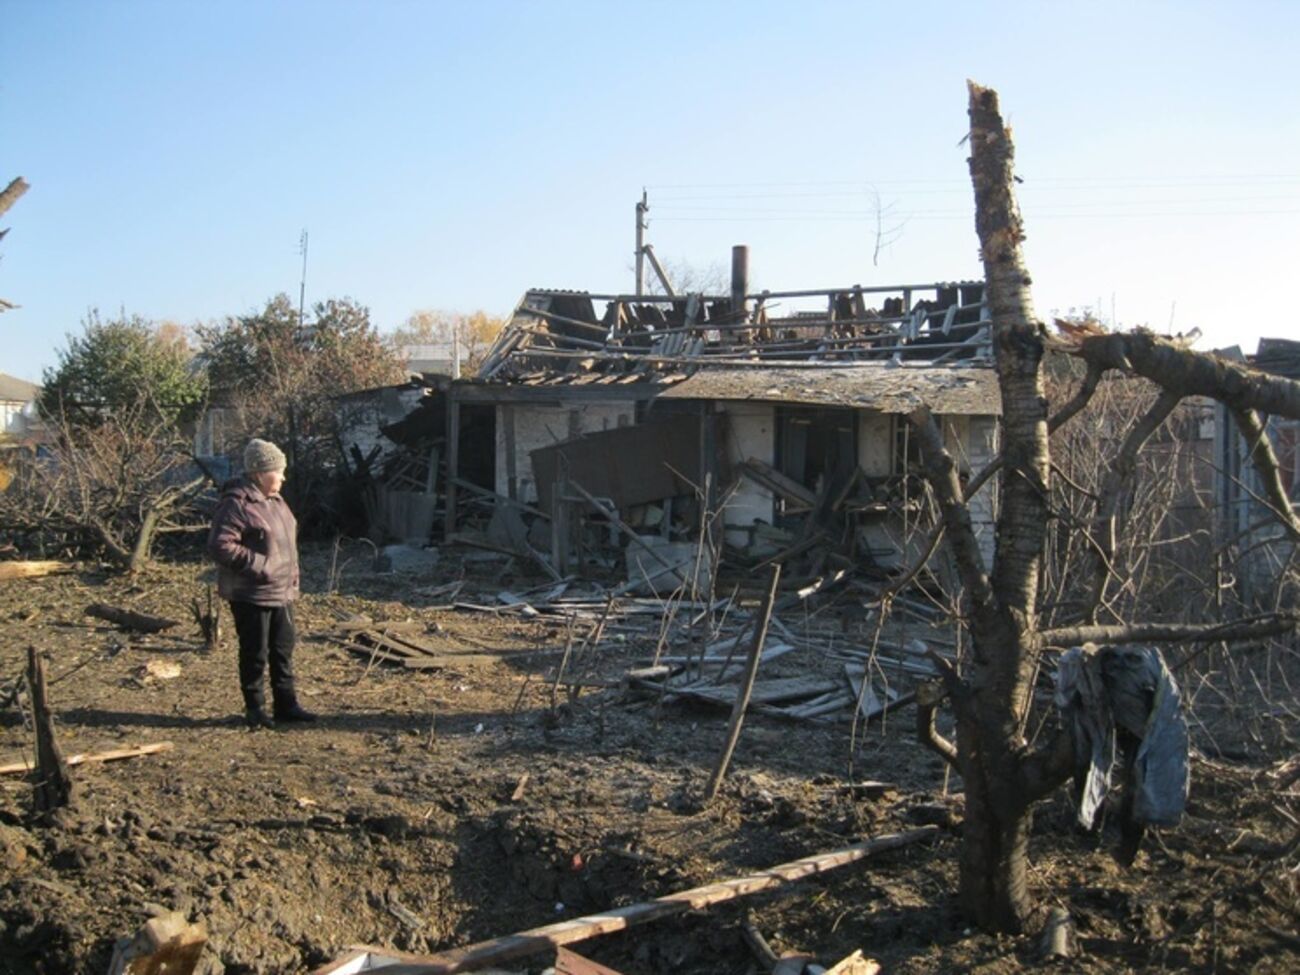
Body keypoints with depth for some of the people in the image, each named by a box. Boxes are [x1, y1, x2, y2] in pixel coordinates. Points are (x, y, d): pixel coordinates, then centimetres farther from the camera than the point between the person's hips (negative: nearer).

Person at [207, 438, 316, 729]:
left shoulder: (274, 501, 13)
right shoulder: (236, 504, -17)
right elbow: (220, 546, -24)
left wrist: (292, 576, 15)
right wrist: (258, 564, -23)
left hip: (281, 593, 9)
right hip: (251, 595, -9)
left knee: (283, 650, 14)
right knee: (255, 654, 2)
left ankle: (286, 704, 23)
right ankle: (255, 708, 14)